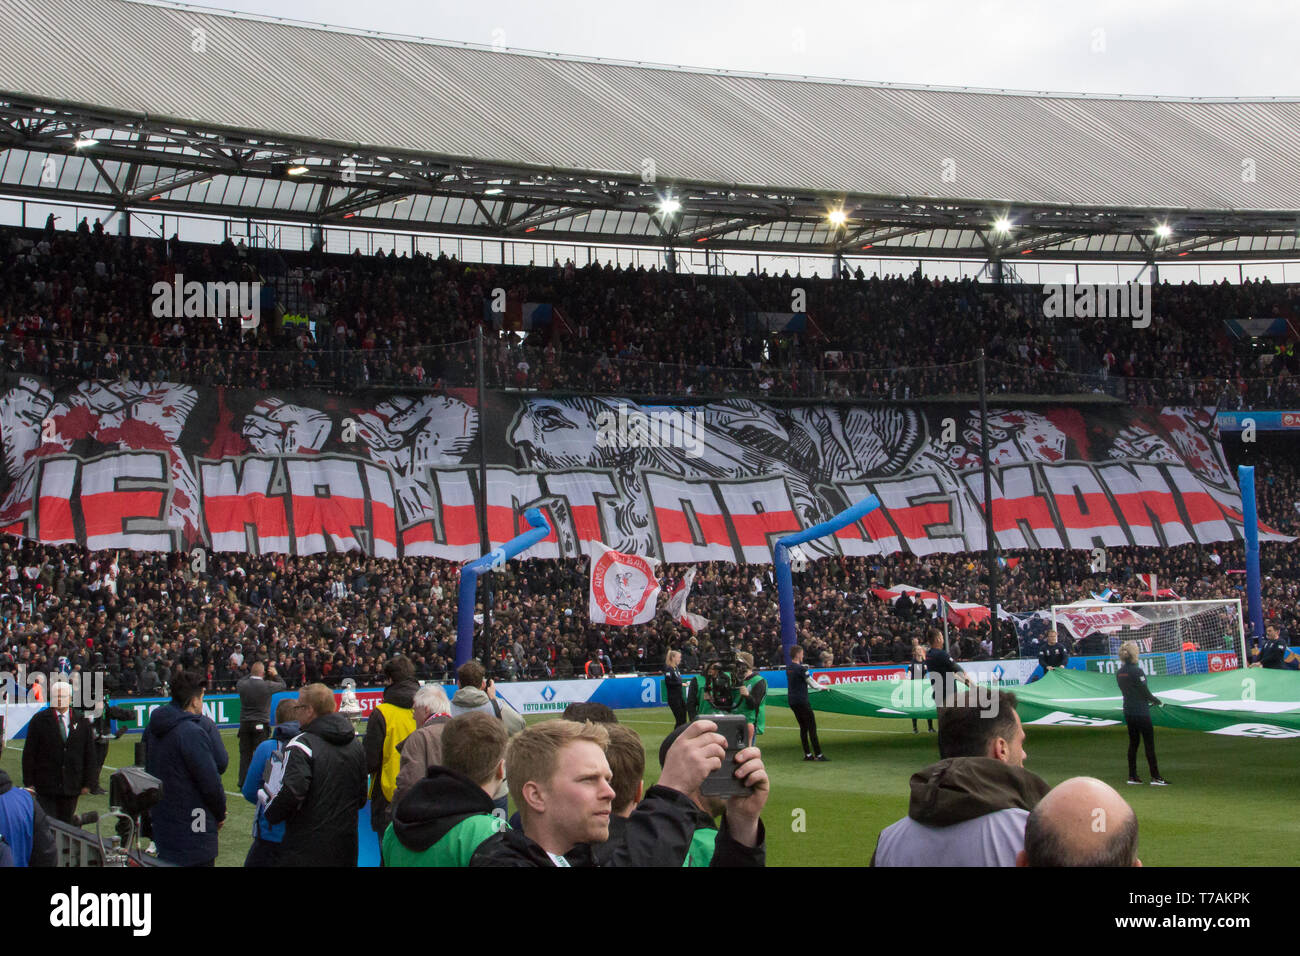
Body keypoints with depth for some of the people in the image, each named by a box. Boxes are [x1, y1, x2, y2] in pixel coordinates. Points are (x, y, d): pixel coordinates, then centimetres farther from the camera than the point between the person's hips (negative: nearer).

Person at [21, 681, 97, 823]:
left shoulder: (82, 722, 7)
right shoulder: (39, 720, 1)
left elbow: (89, 754, 9)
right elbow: (29, 753, 1)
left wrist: (87, 783, 4)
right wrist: (29, 783, -4)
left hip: (71, 787, 2)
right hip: (45, 786, -2)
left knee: (66, 825, 5)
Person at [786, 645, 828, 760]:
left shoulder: (788, 667, 8)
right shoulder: (801, 668, -15)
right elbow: (812, 683, -6)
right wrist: (822, 687, 11)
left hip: (791, 700, 8)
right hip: (801, 701, -8)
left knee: (803, 727, 12)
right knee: (812, 727, -4)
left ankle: (807, 754, 12)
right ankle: (818, 754, -5)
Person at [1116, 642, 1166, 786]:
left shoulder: (1119, 672, 4)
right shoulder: (1137, 671, -18)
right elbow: (1146, 692, -14)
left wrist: (1151, 699, 15)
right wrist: (1158, 701, 4)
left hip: (1128, 711, 7)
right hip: (1141, 712, -7)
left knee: (1133, 742, 13)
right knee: (1149, 743, -2)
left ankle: (1132, 776, 14)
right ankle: (1155, 777, -1)